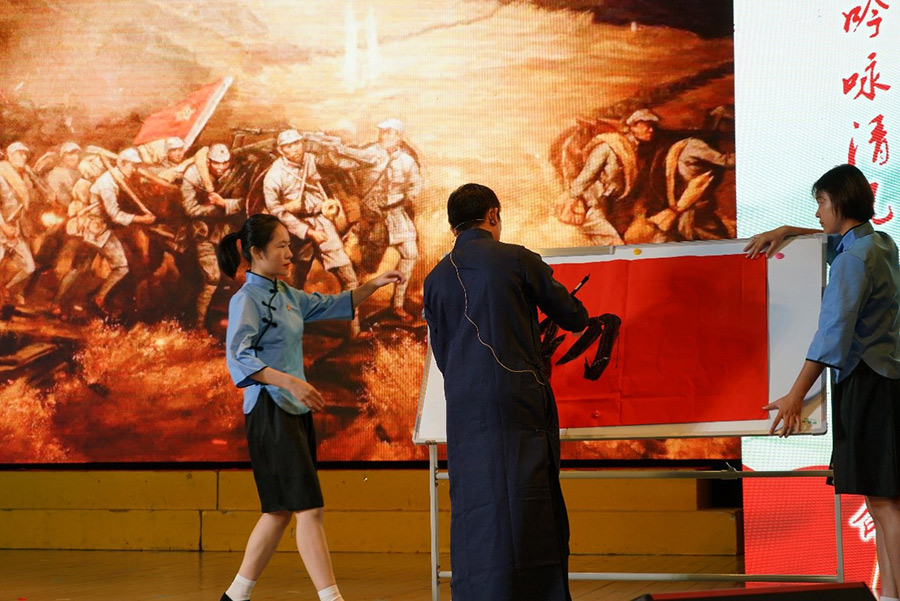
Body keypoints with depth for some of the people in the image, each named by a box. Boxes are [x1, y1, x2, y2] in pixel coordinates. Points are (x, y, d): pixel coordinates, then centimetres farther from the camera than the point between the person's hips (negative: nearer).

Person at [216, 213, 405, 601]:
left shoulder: (285, 295, 13)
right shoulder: (247, 300, -11)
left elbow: (334, 306, 25)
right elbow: (238, 358, -24)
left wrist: (373, 285, 11)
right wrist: (289, 382, -34)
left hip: (296, 410, 9)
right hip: (269, 411, -9)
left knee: (280, 510, 12)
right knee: (308, 507, -12)